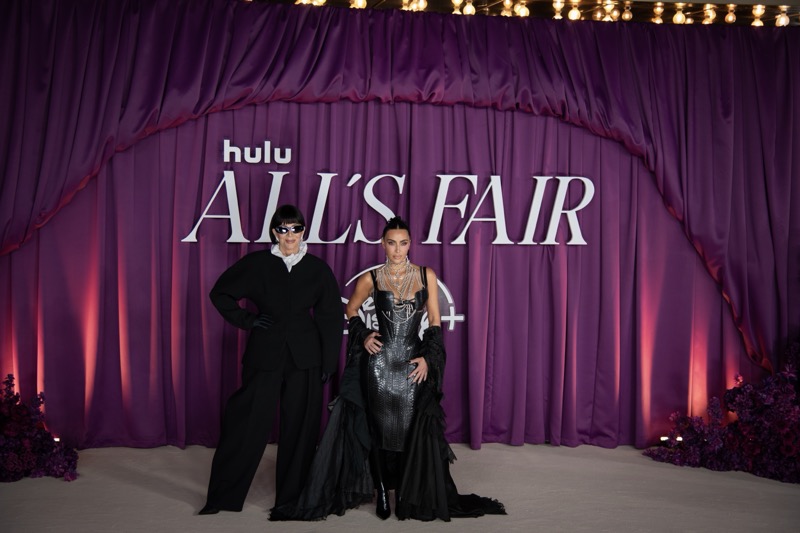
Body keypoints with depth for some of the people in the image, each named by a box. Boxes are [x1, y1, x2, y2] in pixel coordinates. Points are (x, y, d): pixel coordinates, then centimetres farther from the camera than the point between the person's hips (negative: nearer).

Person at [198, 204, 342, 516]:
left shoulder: (317, 269, 3)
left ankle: (291, 496, 19)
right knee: (248, 423, 1)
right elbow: (220, 293, 10)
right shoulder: (256, 264, 1)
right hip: (264, 355, -1)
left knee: (299, 427, 5)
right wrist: (247, 320, -1)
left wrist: (329, 363, 1)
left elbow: (331, 318, 5)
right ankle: (223, 495, 15)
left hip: (304, 358, 1)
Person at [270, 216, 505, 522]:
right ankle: (382, 494, 21)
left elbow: (435, 322, 5)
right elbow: (351, 311, 15)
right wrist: (363, 337, 0)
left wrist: (428, 357, -4)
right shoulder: (371, 278, 0)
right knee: (380, 429, 6)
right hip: (380, 362, -1)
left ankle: (416, 498, 16)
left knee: (415, 431, 2)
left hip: (414, 363, 1)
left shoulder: (426, 275, 2)